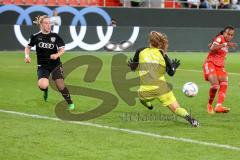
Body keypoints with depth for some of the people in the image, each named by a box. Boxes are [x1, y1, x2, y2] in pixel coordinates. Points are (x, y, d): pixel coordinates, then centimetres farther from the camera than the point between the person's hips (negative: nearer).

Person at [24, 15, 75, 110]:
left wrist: (57, 55, -24)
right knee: (43, 85, -23)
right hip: (42, 66, 0)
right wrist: (27, 55, -6)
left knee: (60, 85, -14)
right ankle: (45, 91, 16)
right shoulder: (35, 37, -2)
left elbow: (62, 49, -3)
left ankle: (70, 103, 7)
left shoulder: (55, 36, -3)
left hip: (55, 64, 0)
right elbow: (28, 47, 12)